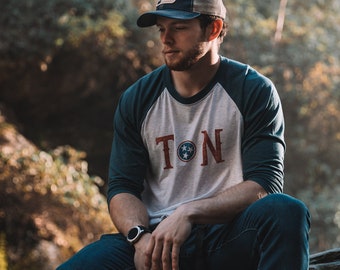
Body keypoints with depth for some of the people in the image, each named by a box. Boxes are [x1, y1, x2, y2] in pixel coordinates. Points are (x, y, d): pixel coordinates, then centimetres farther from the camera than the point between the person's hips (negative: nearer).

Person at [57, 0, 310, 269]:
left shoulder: (255, 90, 0)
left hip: (229, 236, -1)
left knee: (285, 211, -33)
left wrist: (190, 212, -23)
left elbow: (265, 185, -8)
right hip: (158, 236, 1)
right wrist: (140, 237, -17)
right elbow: (122, 188, 6)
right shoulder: (136, 99, 9)